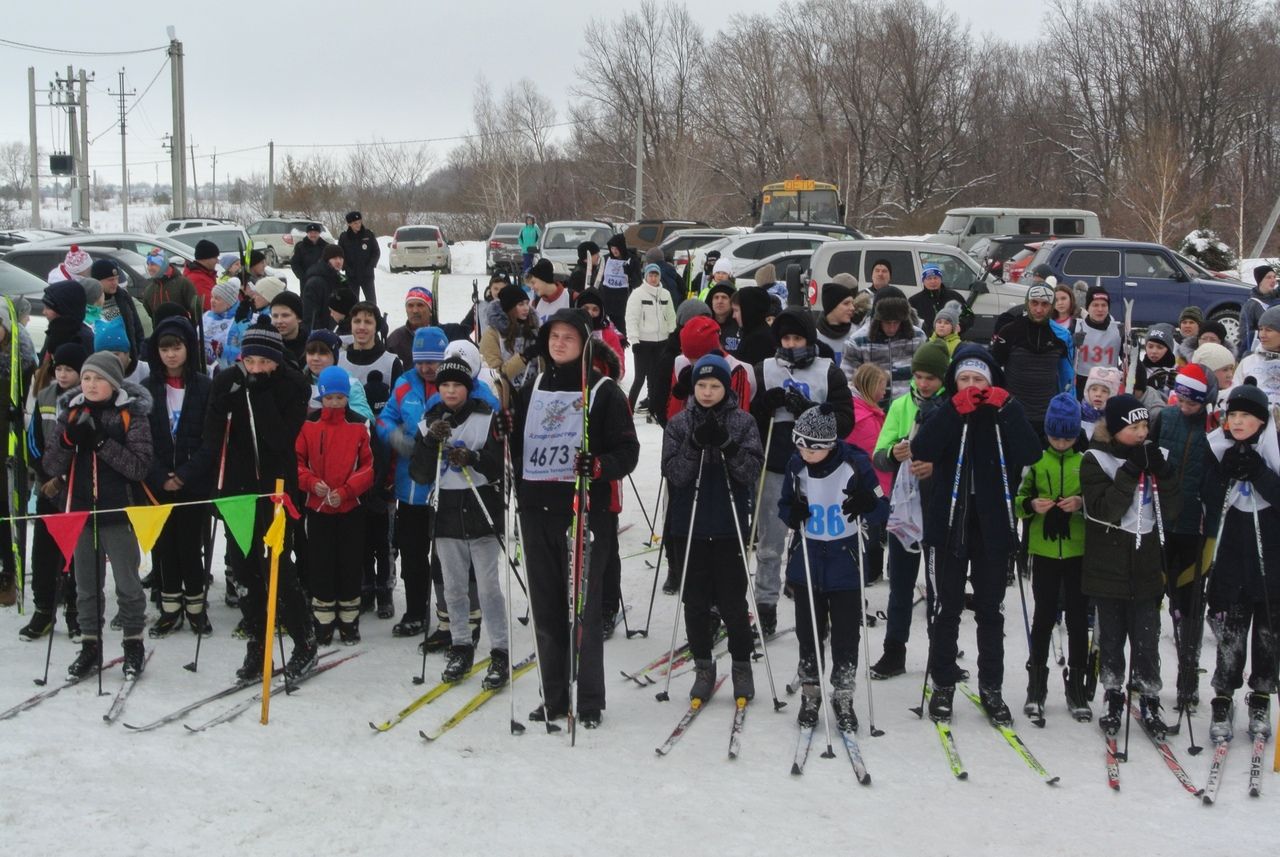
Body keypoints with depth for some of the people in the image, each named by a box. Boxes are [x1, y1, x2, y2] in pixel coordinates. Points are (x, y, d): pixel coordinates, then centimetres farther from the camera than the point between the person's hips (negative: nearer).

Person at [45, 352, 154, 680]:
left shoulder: (132, 415, -6)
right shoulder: (71, 413, 5)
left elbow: (139, 467, -14)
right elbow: (51, 466, 4)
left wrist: (101, 442, -22)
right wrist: (68, 439, -15)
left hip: (119, 512, -4)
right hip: (80, 510, 4)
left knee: (127, 583, 5)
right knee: (86, 585, 12)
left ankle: (134, 646, 18)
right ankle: (90, 647, 23)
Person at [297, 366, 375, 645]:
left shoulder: (359, 425, -2)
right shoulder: (308, 424, -1)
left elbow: (369, 465, -2)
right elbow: (296, 460, 2)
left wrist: (345, 490, -13)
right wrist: (311, 482, -15)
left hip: (350, 507, 0)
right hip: (317, 507, 0)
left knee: (350, 564, 5)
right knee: (320, 564, 4)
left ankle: (349, 622, 16)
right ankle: (323, 622, 14)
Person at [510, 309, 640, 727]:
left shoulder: (604, 392, -1)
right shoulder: (532, 390, 15)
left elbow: (628, 450, -4)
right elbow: (515, 443, 25)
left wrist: (598, 466, -22)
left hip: (585, 511, -5)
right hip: (536, 510, 5)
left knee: (584, 608, -3)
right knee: (546, 607, 8)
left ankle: (590, 701, 6)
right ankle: (554, 696, 18)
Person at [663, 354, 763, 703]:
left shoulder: (743, 422, -1)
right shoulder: (679, 423, 2)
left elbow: (752, 472, -8)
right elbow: (673, 474, -7)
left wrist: (727, 444, -22)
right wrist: (695, 444, -21)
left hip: (729, 526, -1)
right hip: (691, 525, 2)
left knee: (732, 601, 2)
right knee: (696, 602, 8)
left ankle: (742, 666, 19)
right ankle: (703, 667, 21)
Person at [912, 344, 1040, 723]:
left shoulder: (1006, 412, 2)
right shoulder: (944, 412, 0)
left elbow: (1031, 454, -14)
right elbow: (921, 451, -18)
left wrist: (1006, 408, -19)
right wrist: (955, 409, -21)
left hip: (992, 524, 1)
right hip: (950, 522, 0)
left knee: (990, 609, 10)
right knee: (947, 607, 7)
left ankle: (991, 688, 20)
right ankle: (943, 684, 19)